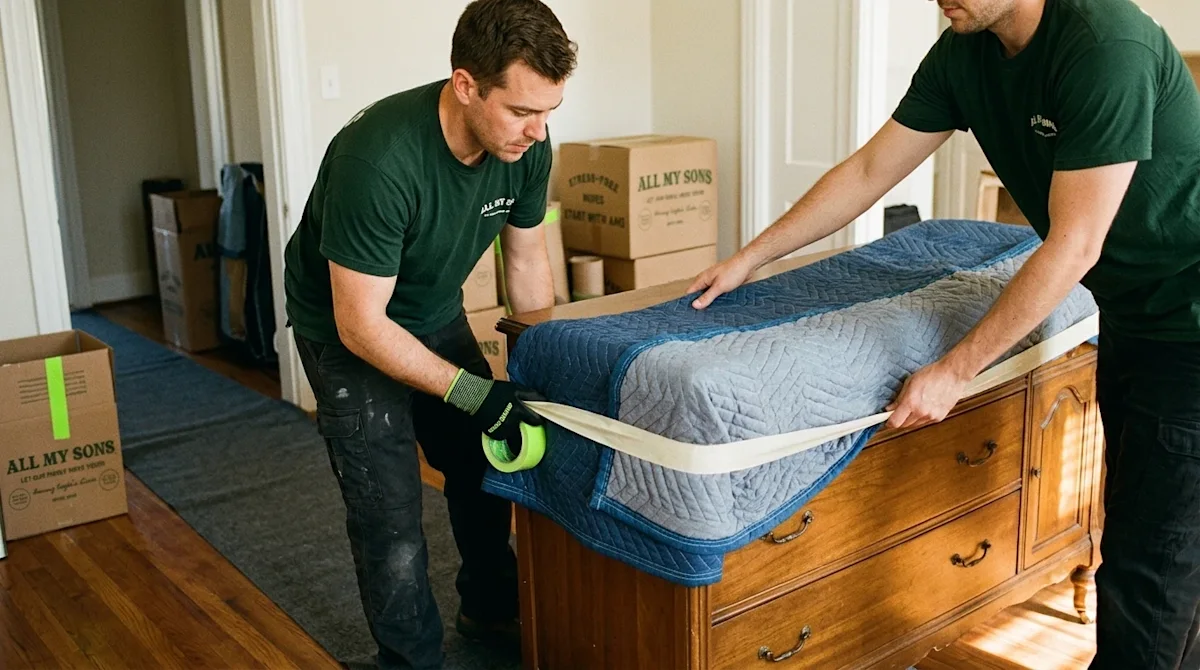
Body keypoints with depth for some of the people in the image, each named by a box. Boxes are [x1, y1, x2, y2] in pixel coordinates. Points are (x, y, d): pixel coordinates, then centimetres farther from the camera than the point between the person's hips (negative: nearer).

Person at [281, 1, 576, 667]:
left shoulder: (526, 147, -18)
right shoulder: (378, 159, -38)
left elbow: (526, 258, -1)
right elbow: (361, 325, -31)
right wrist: (473, 393, -32)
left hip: (435, 313, 6)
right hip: (349, 332, -6)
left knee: (484, 466, 15)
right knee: (390, 521, -8)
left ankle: (490, 608, 40)